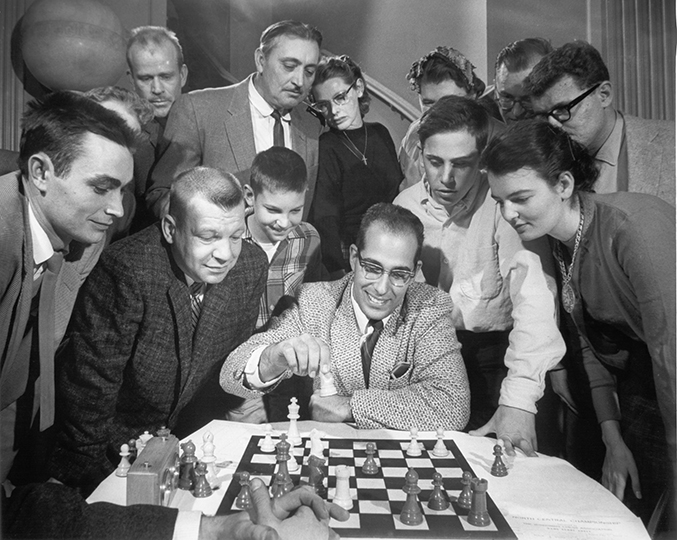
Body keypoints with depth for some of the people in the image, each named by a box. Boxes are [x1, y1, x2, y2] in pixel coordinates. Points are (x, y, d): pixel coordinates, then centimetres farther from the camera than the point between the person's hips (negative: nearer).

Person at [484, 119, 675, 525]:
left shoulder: (634, 225, -26)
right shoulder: (557, 241, -4)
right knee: (632, 512, 9)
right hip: (643, 375, 6)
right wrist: (613, 440, -1)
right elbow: (590, 344, 4)